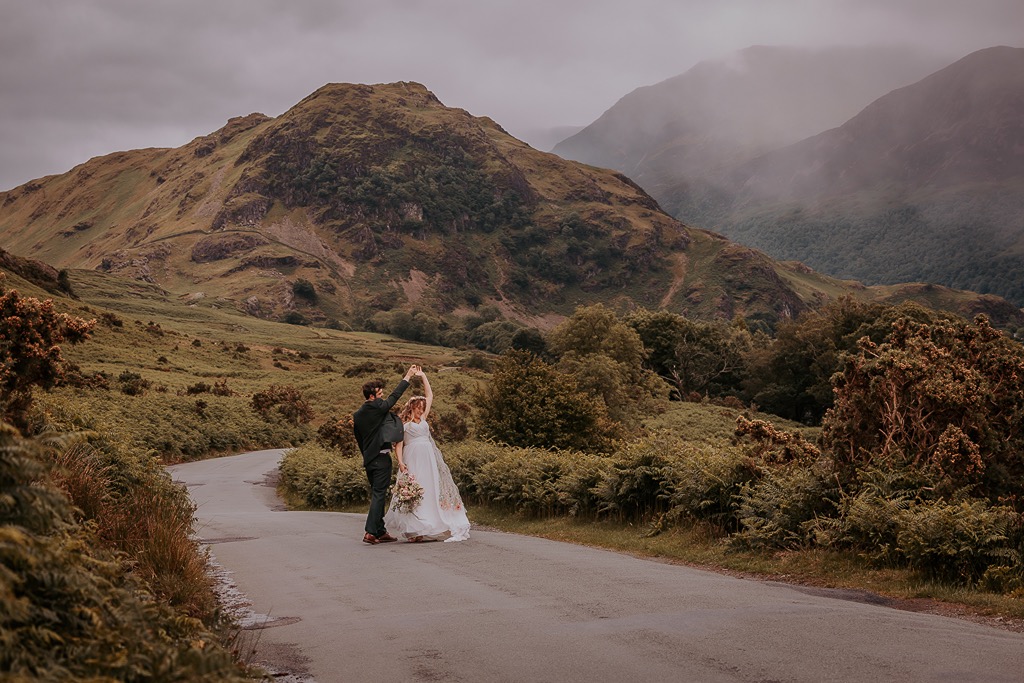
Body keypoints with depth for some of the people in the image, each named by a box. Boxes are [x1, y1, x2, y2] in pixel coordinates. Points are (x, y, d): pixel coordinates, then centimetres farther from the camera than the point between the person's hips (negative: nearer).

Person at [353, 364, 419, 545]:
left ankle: (380, 532, 17)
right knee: (379, 495, -8)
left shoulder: (357, 415, 11)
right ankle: (370, 532, -14)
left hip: (368, 459, 8)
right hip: (381, 458, -8)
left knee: (377, 495, 14)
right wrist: (408, 376, 7)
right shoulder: (378, 407, -11)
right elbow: (395, 395, -2)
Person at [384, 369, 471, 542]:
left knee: (431, 491, 0)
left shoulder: (423, 419, 18)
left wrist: (423, 376, 18)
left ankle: (435, 526, -1)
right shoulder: (403, 425, 5)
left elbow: (430, 396, 21)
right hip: (413, 461, -5)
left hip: (429, 460, 5)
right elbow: (398, 445, -1)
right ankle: (415, 530, -10)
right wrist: (400, 462, -16)